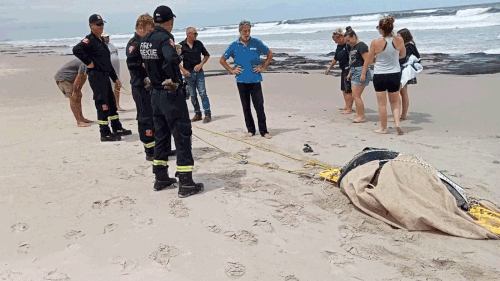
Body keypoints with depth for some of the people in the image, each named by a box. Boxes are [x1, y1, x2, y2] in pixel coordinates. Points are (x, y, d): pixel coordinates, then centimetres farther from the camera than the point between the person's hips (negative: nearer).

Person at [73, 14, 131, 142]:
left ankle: (117, 129, 27)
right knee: (102, 105, -6)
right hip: (96, 76, -10)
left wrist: (115, 78, 23)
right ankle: (105, 134, 0)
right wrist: (89, 62, -21)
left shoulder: (101, 41, 19)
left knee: (111, 102, 15)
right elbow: (76, 50, -28)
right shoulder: (89, 40, -9)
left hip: (105, 76, 10)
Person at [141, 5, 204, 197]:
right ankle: (186, 184, 1)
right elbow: (172, 59, -36)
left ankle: (161, 179, 25)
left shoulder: (145, 40, 7)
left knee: (161, 136, 17)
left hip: (155, 93, 8)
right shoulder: (165, 38, -18)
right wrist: (175, 80, -23)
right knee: (182, 136, -2)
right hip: (171, 94, -8)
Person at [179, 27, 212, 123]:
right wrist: (183, 70, -7)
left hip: (199, 72, 0)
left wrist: (201, 64, -1)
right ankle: (197, 114, 17)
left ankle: (207, 114, -3)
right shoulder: (181, 45, -1)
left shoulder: (198, 43, 4)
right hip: (188, 74, 0)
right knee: (192, 95, 6)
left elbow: (207, 55, 14)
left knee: (202, 93, -7)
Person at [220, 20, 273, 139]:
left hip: (255, 80, -1)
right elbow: (222, 60, 15)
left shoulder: (256, 43, 2)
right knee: (246, 107, 8)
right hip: (241, 80, 1)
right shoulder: (234, 45, 4)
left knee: (259, 105, -5)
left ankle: (263, 130, 3)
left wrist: (263, 67, 5)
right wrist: (231, 70, 5)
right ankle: (250, 129, 19)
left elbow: (270, 54, 13)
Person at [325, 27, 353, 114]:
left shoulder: (348, 45, -16)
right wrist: (329, 68, 33)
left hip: (349, 69, -10)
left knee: (348, 90, -6)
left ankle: (349, 109, -1)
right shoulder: (339, 46, 13)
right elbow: (335, 58, 26)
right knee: (344, 89, 15)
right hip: (344, 70, 10)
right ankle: (347, 106, 26)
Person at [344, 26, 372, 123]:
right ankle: (358, 115, 16)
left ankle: (361, 117, -5)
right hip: (355, 72, 10)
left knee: (356, 95, -11)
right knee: (355, 96, 10)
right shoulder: (353, 47, 17)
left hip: (361, 72, -10)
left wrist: (363, 74, -22)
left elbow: (367, 60, -18)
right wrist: (350, 73, 25)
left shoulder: (361, 45, -12)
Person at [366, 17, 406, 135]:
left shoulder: (376, 42, -15)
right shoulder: (399, 40, -6)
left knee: (382, 103, 8)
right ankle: (397, 122, 1)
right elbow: (403, 55, 11)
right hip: (395, 74, 3)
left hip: (380, 75, -2)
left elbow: (369, 59, -3)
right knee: (395, 101, 18)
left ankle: (383, 128, 15)